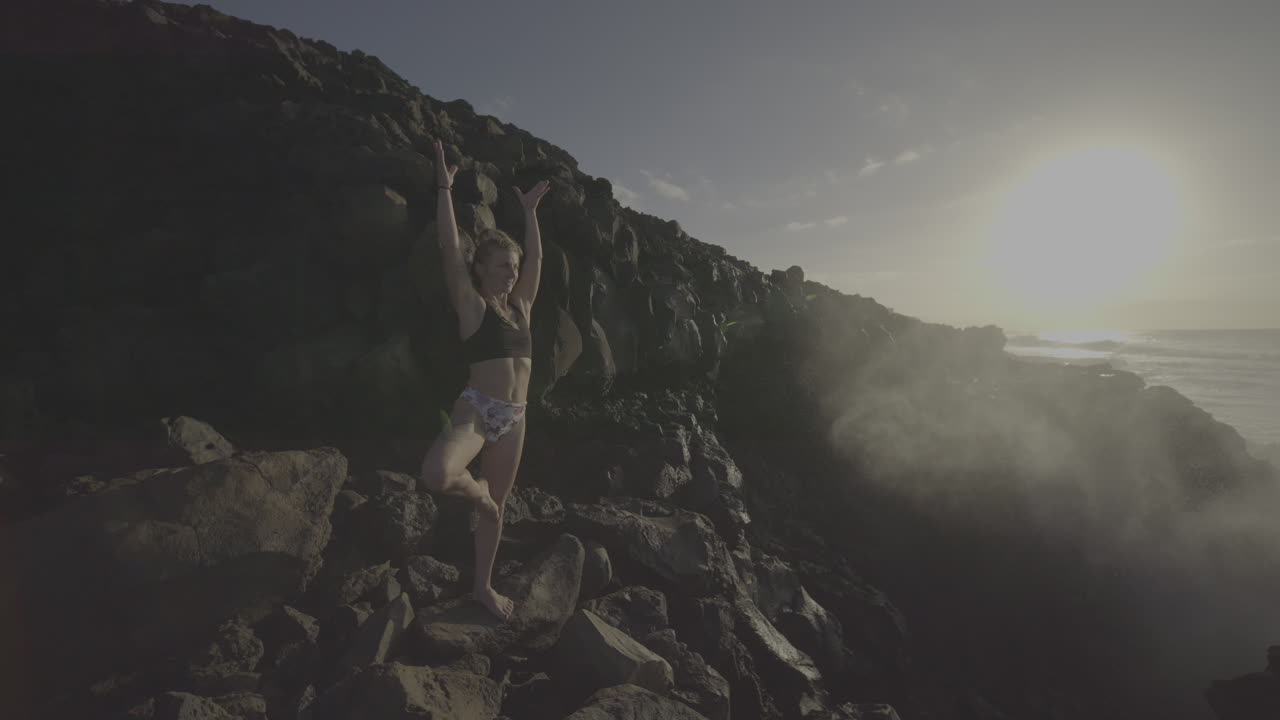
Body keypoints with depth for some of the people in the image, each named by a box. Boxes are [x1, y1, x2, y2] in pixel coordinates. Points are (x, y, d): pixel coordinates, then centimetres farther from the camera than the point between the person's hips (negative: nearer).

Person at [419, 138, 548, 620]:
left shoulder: (520, 306, 12)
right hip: (476, 410, -5)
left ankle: (483, 586, 30)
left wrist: (529, 211, 25)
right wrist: (444, 189, -2)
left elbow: (536, 258, 19)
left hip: (514, 418, 5)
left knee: (497, 505, 13)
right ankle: (477, 490, 3)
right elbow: (449, 248, -7)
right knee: (437, 475, -32)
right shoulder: (471, 304, -2)